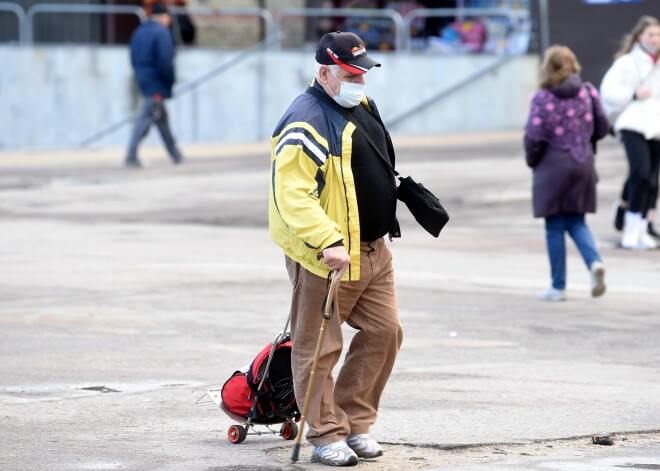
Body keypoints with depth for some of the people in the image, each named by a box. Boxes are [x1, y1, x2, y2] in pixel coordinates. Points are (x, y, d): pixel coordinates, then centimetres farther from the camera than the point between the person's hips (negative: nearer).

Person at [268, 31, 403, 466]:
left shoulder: (363, 106, 12)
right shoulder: (305, 123, -19)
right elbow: (291, 194, -26)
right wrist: (328, 242, -33)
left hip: (373, 248, 9)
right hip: (323, 255, -9)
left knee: (385, 331, 8)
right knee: (319, 346, -1)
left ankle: (355, 422, 18)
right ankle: (328, 435, 7)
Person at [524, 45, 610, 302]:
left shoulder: (542, 100, -14)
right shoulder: (588, 92, -1)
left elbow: (534, 137, -15)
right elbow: (602, 128, 3)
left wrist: (532, 161, 4)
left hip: (553, 166, -4)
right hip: (583, 165, 4)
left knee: (555, 227, 6)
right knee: (576, 222, 16)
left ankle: (558, 287, 10)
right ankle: (594, 261, -11)